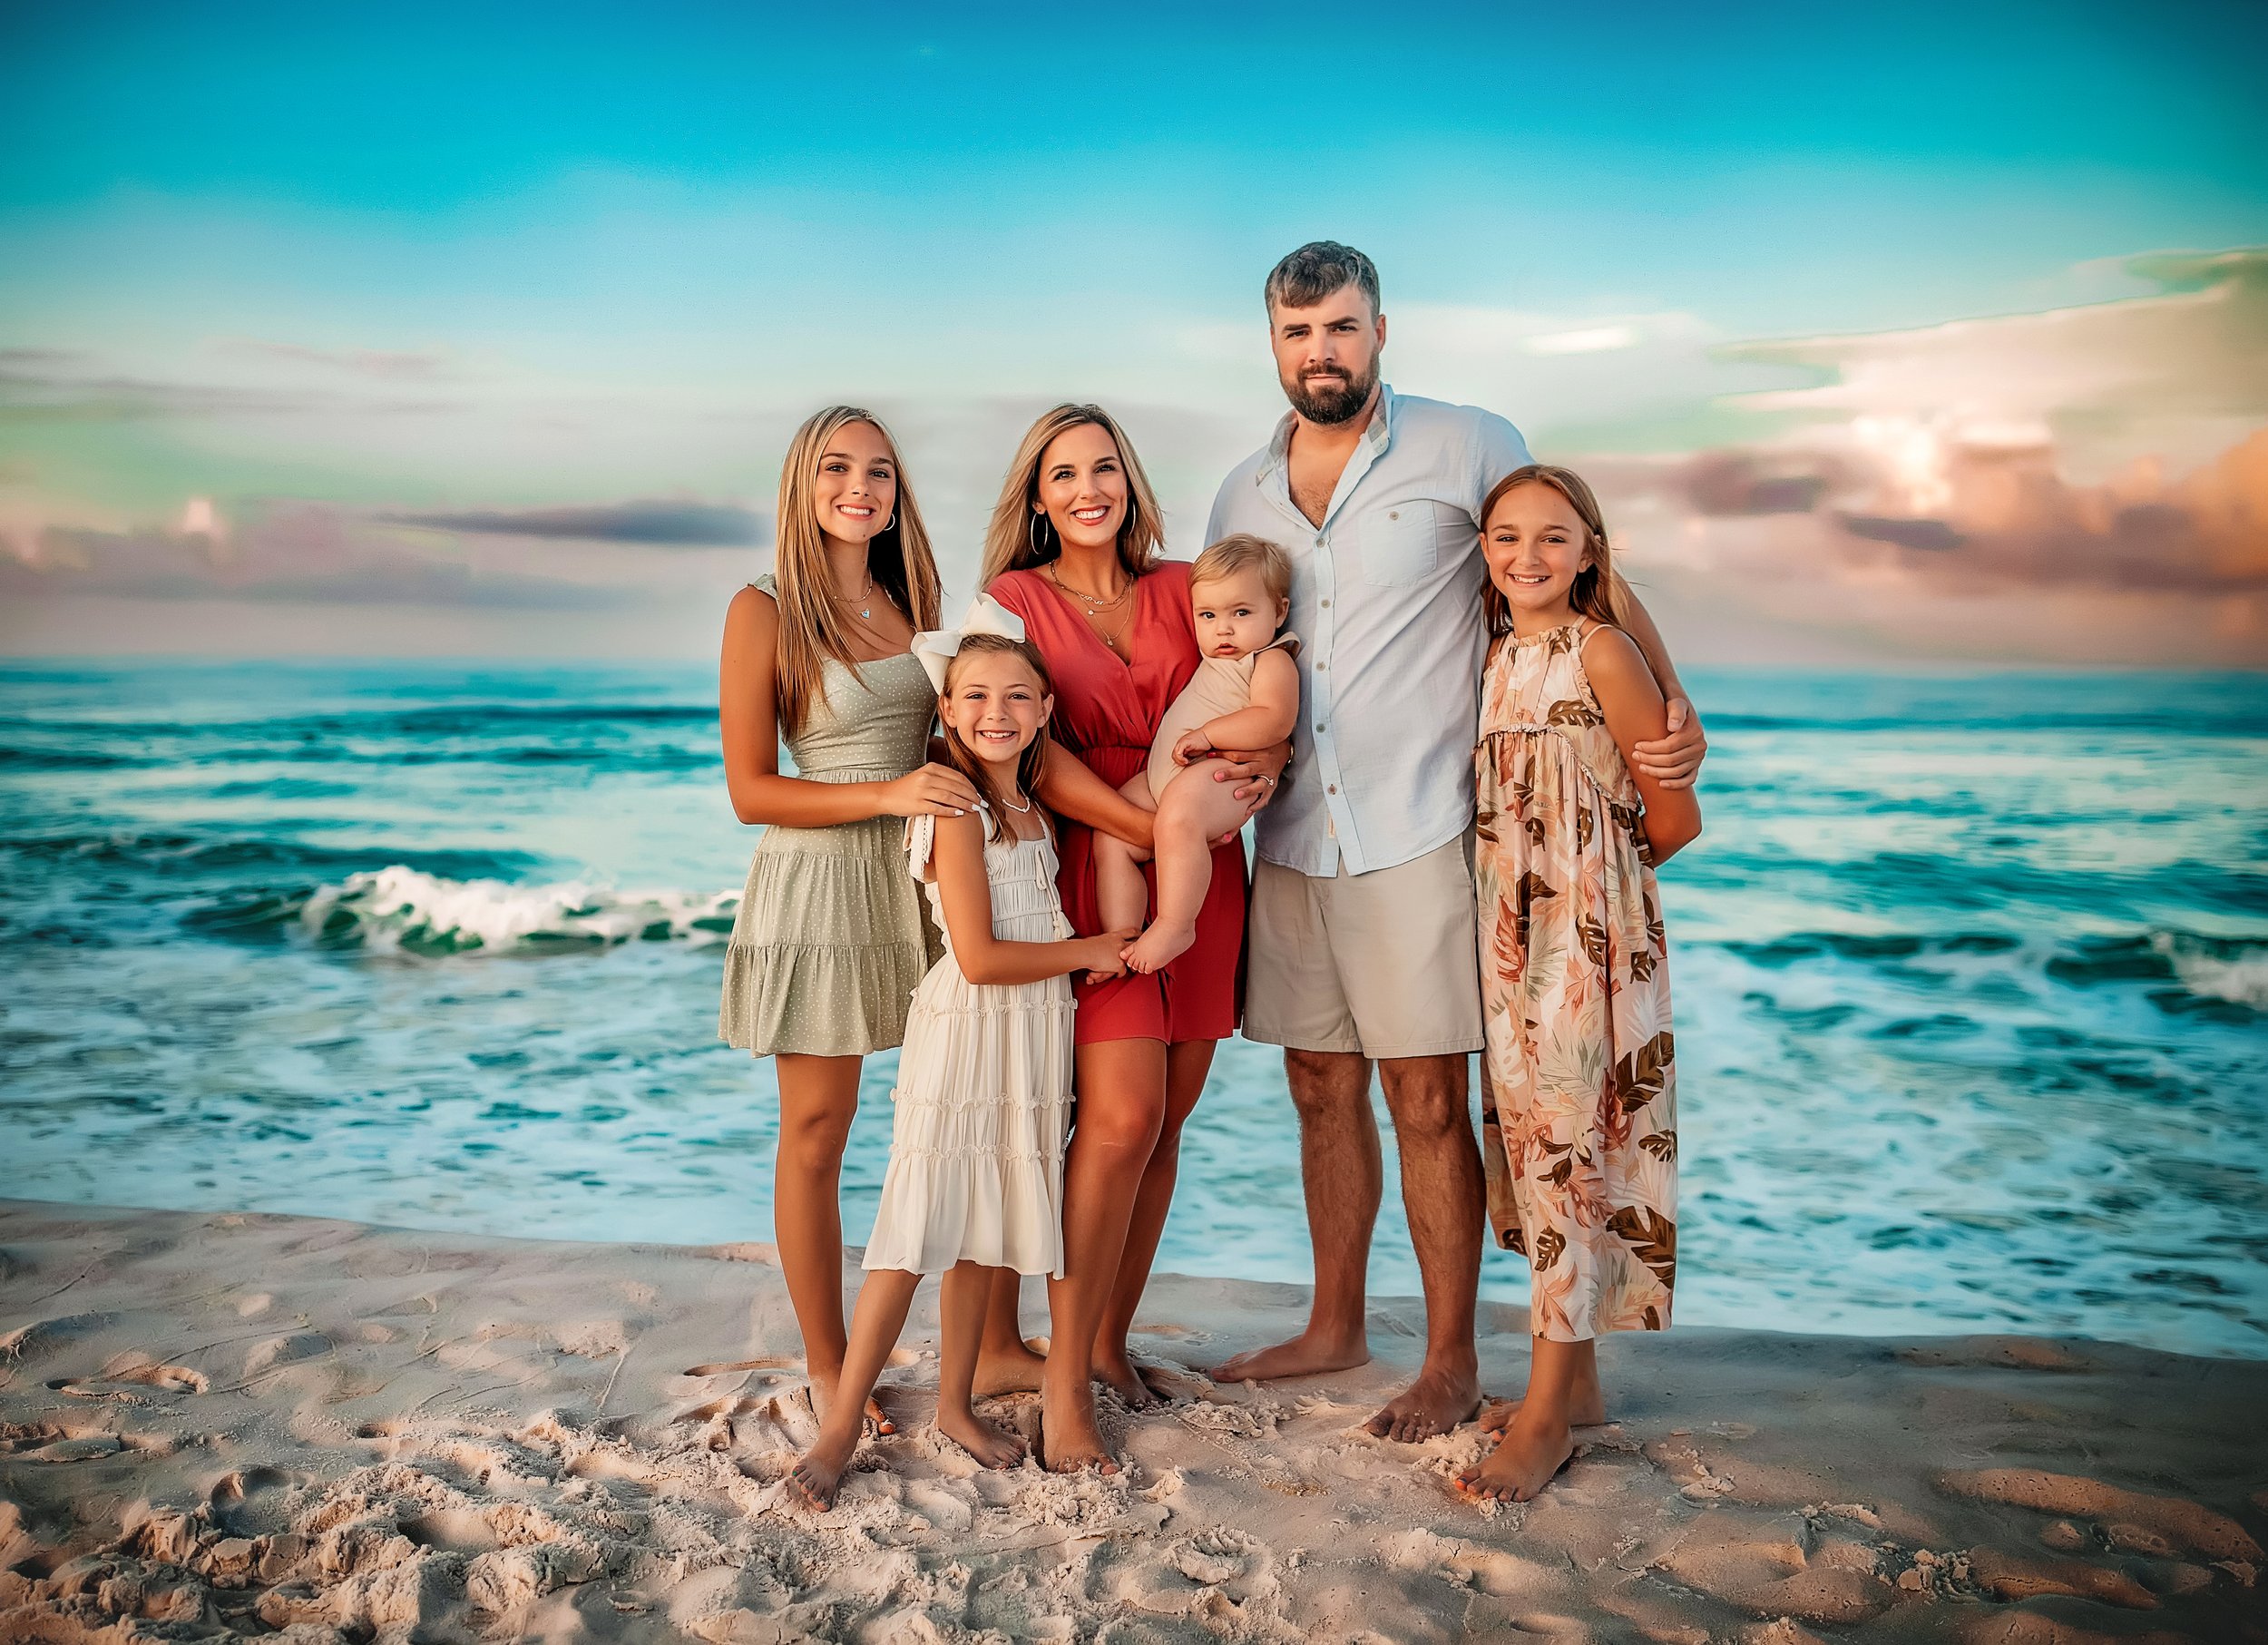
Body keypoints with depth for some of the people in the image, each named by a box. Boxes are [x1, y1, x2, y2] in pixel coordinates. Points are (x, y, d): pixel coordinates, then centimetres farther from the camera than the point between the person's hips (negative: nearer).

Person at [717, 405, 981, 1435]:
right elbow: (750, 791, -9)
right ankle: (826, 1367, 19)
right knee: (815, 1134, 5)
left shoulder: (912, 605, 10)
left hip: (923, 879, 5)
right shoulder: (764, 613, -6)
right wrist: (888, 794, -19)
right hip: (816, 887, -5)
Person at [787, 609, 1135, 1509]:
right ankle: (841, 1425, 1)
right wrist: (1085, 952, -9)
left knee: (982, 1228, 14)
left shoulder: (1031, 806, 10)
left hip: (1031, 1032, 7)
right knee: (919, 1228, -7)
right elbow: (980, 958, -19)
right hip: (965, 1032, -7)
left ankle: (955, 1405, 26)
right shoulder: (958, 811, -15)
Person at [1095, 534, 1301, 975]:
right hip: (1161, 779, 10)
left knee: (1177, 817, -37)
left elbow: (1274, 721, -21)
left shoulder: (1272, 661, -4)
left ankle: (1174, 926, -29)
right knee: (1110, 838, -1)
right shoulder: (1216, 661, 24)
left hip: (1219, 777, -10)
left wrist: (1208, 735, -23)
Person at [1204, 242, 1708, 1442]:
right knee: (1322, 1091, 13)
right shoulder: (1241, 497, 12)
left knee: (1427, 1103, -2)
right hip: (1292, 841, 5)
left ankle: (1451, 1362, 13)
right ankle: (1335, 1328, 28)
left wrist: (1674, 705, -8)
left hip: (1417, 835, -5)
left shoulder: (1469, 449, -3)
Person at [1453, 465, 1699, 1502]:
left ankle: (1547, 1412, 4)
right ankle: (1575, 1378, 24)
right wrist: (1538, 875, 5)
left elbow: (1674, 818, -6)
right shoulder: (1494, 657, 11)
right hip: (1511, 935, 7)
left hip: (1589, 936, -7)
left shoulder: (1600, 651, -9)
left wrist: (1591, 874, 6)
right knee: (1531, 1138, 11)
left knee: (1567, 1142, -4)